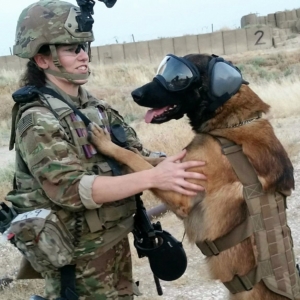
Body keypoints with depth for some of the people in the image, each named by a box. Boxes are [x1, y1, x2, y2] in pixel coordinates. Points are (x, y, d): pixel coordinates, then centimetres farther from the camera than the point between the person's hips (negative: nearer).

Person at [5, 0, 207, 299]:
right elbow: (71, 188, -28)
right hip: (79, 258, -7)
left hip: (116, 243, 7)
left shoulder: (95, 107, 6)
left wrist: (171, 165, -12)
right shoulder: (37, 120, -18)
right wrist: (152, 178, -36)